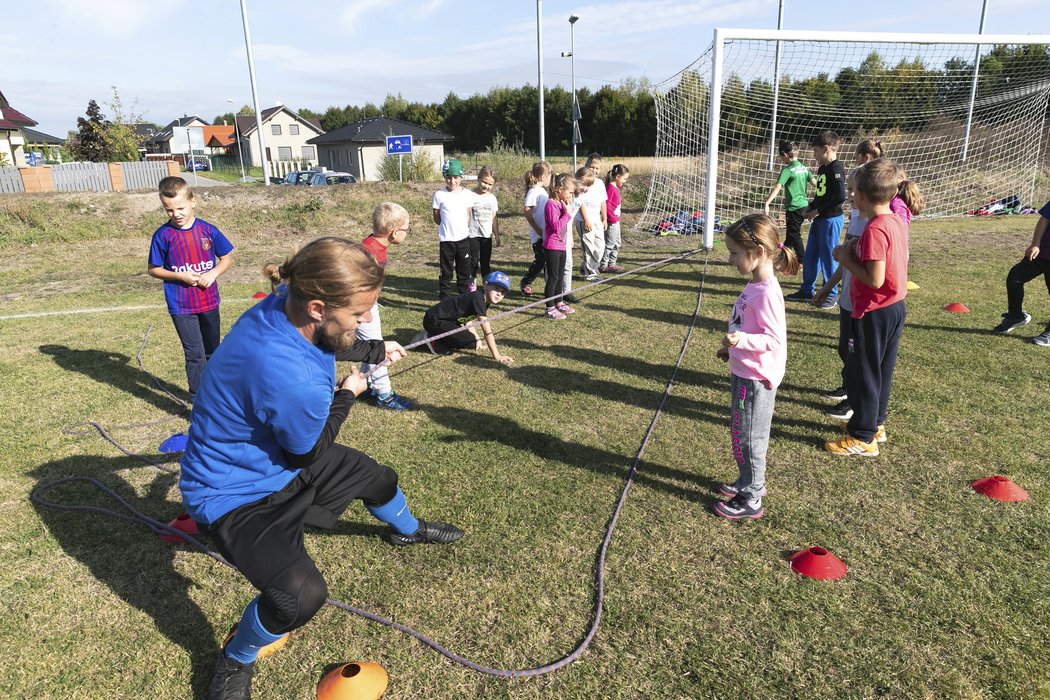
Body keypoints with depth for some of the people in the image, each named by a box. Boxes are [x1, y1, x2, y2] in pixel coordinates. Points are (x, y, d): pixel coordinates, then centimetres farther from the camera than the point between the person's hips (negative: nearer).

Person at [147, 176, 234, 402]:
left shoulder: (207, 230, -5)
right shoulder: (163, 235, -9)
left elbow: (227, 258, 4)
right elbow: (152, 269, -2)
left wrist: (213, 273, -15)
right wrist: (181, 276, -16)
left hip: (209, 301, 3)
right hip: (181, 307, -3)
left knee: (212, 351, 19)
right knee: (195, 354, -6)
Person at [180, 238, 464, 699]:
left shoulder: (284, 305, -19)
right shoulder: (291, 378, -43)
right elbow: (312, 450, -20)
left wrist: (374, 350, 14)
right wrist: (347, 394, -6)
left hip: (279, 456, 9)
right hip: (233, 493, -9)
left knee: (375, 476, 23)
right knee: (301, 594, -26)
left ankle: (407, 530, 59)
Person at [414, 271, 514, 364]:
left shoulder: (485, 301, 3)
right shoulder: (477, 298, -26)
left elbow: (467, 320, 11)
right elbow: (487, 331, -27)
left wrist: (477, 339, 1)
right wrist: (497, 356, -26)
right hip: (434, 320, -10)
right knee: (470, 341, -17)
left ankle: (432, 336, 14)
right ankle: (432, 342, -4)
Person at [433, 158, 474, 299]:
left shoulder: (467, 194, 0)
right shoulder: (439, 195, -6)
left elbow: (468, 216, 8)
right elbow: (437, 218, 2)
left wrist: (461, 228, 4)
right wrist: (448, 226, 3)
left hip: (463, 238, 2)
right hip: (446, 239, -2)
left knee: (464, 271, 11)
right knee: (446, 272, 5)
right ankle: (445, 299, 14)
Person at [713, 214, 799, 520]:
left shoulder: (766, 293, -25)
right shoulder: (755, 286, 5)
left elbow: (774, 339, -25)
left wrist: (742, 340, -39)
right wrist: (731, 348, 24)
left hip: (755, 379, -9)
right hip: (744, 372, 10)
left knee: (749, 438, 4)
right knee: (741, 434, 22)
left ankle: (751, 501, 19)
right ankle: (748, 482, 40)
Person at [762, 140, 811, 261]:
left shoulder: (787, 170, -14)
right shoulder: (804, 168, 8)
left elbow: (777, 187, -24)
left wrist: (767, 203, -30)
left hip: (794, 207, -8)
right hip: (804, 205, 8)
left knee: (794, 235, 3)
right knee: (790, 233, 20)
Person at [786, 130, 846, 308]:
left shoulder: (836, 168, -15)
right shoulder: (822, 169, 13)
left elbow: (840, 196, -24)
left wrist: (818, 211, -17)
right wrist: (810, 208, 6)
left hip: (831, 219, -9)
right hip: (819, 219, 9)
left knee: (828, 257, -1)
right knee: (809, 256, 13)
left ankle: (830, 295, 11)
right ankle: (806, 291, 24)